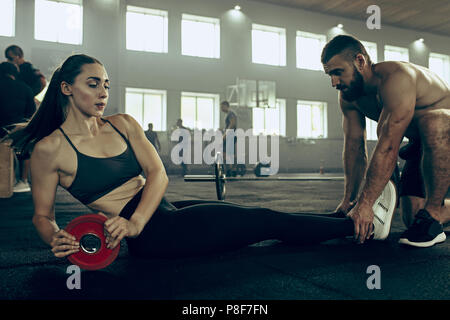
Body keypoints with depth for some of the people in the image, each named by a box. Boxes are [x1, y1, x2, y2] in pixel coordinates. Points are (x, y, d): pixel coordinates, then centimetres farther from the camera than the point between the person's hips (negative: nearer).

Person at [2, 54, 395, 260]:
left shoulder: (122, 124, 7)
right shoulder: (49, 148, -6)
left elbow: (159, 174, -1)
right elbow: (43, 215, 1)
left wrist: (136, 220, -18)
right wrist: (56, 239, -22)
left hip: (167, 212, 5)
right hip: (151, 234, -5)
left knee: (259, 216, 4)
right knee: (263, 221, -7)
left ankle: (357, 220, 19)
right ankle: (359, 224, 6)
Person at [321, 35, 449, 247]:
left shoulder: (396, 78, -33)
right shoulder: (348, 97, -7)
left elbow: (388, 147, -40)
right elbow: (354, 147, -7)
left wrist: (365, 203, -41)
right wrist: (349, 199, -12)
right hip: (422, 144, 7)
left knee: (432, 123, -42)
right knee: (411, 216, -3)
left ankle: (433, 213, -28)